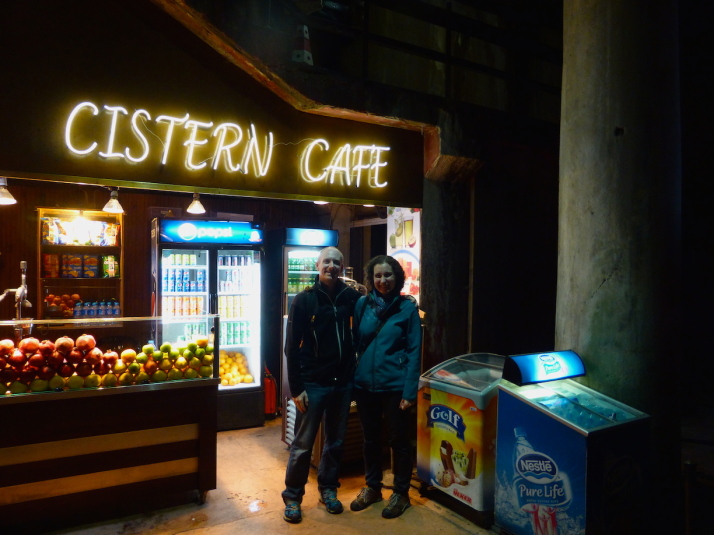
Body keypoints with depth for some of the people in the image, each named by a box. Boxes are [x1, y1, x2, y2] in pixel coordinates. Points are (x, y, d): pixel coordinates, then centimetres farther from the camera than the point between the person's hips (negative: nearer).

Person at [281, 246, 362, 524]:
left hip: (343, 382, 4)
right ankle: (292, 496, 24)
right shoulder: (304, 300, -8)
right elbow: (292, 347, -8)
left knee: (336, 442, 16)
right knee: (302, 444, 6)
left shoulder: (350, 296, 1)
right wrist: (296, 388, -12)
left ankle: (328, 488, 34)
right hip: (313, 383, -3)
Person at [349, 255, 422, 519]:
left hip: (395, 386, -3)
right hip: (365, 384, 3)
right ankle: (372, 487, 36)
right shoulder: (362, 304, 2)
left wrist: (410, 391, -13)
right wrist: (353, 378, 2)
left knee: (399, 440, 11)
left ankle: (401, 493, 29)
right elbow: (355, 343, 7)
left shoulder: (407, 308, -6)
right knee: (370, 438, 17)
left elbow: (414, 351, -8)